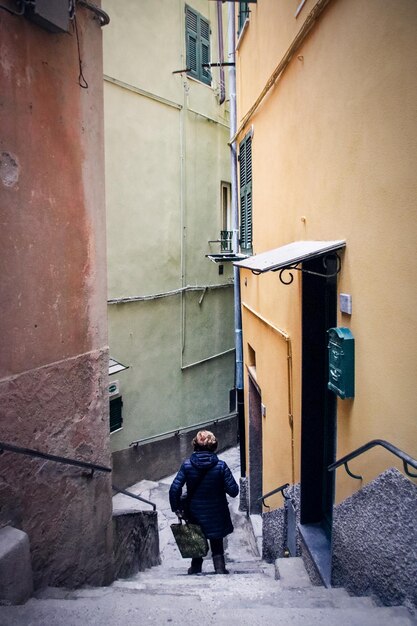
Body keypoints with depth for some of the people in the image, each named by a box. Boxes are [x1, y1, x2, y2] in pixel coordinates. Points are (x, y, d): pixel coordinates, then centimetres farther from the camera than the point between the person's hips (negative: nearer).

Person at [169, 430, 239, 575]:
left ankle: (195, 570, 38)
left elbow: (174, 489, -15)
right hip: (216, 516, -2)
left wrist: (176, 509, -2)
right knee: (217, 546, 16)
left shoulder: (187, 465, -13)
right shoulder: (221, 466, -16)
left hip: (195, 514, 2)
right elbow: (233, 491, -15)